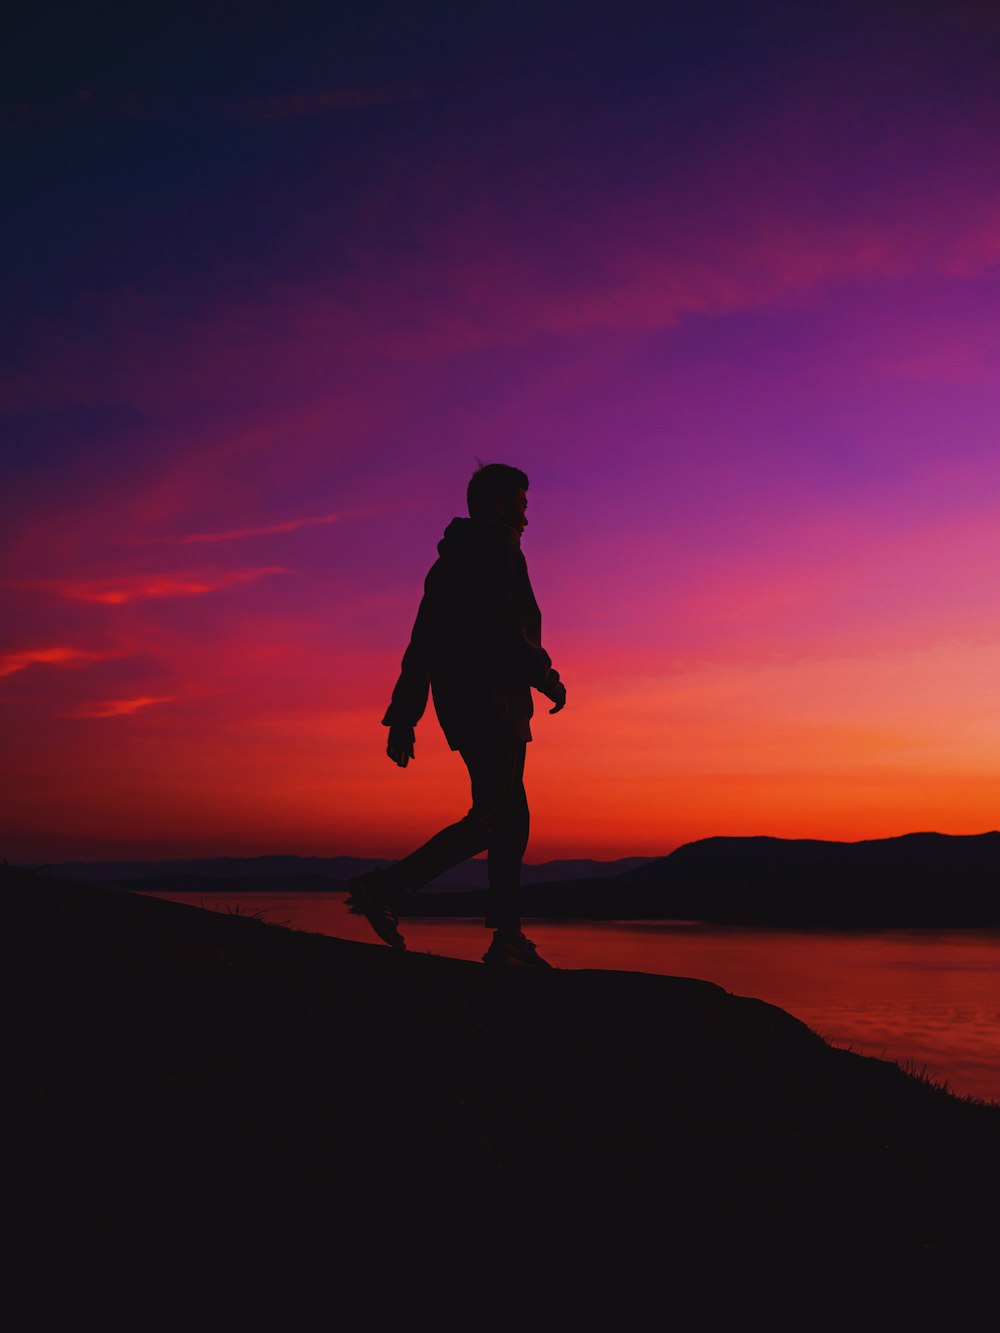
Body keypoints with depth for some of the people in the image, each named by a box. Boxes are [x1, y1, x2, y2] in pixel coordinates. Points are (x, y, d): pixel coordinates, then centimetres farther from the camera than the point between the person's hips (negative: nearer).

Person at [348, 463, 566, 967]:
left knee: (512, 818, 11)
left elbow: (421, 644, 16)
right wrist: (547, 678, -5)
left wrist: (404, 718, 14)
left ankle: (508, 938, 9)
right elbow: (505, 629, -18)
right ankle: (386, 887, -20)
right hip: (492, 700, -9)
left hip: (458, 704, 9)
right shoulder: (499, 548, -5)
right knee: (493, 819, -11)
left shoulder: (449, 561, 21)